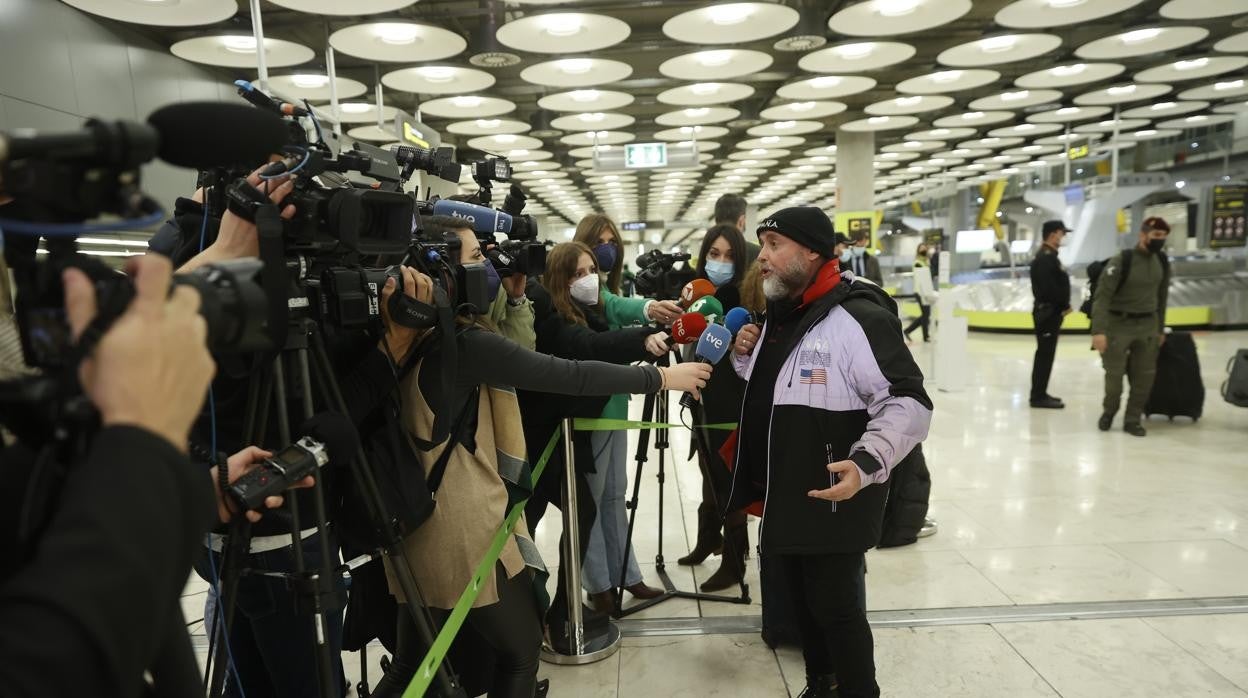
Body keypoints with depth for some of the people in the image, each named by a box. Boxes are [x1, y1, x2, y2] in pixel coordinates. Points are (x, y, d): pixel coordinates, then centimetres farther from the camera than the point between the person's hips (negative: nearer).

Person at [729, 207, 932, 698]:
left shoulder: (857, 317, -20)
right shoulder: (780, 315, 9)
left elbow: (907, 402, -23)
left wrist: (866, 463, -35)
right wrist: (747, 357, 1)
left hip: (834, 499, -9)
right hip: (785, 496, 9)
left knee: (836, 607, 5)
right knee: (804, 601, 22)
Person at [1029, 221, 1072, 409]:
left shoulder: (1048, 256, 17)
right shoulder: (1046, 258, -17)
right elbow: (1049, 287, -24)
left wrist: (1062, 307, 9)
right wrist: (1064, 306, -12)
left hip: (1050, 311, 11)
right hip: (1048, 311, -11)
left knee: (1045, 354, 14)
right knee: (1045, 355, -7)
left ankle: (1039, 393, 21)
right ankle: (1038, 396, -2)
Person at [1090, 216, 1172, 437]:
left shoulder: (1162, 261, 2)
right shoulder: (1121, 261, -16)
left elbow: (1161, 296, 14)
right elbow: (1102, 297, -20)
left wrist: (1160, 328, 15)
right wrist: (1099, 331, -28)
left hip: (1148, 325, 5)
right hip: (1119, 324, -5)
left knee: (1145, 376, 5)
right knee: (1114, 374, 2)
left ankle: (1132, 420, 18)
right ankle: (1108, 411, 27)